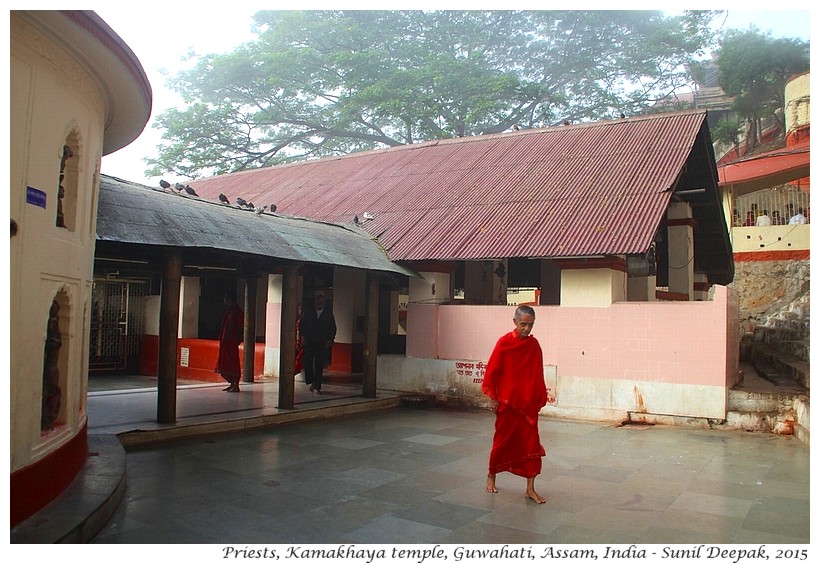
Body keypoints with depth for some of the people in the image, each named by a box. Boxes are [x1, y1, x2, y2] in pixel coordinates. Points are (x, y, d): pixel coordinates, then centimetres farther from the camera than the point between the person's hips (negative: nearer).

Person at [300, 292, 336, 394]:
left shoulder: (329, 314, 9)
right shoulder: (308, 313, 9)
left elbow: (333, 329, 10)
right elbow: (301, 325, 12)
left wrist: (330, 340, -2)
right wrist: (303, 336, -1)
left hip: (323, 344, 0)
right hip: (309, 342, 0)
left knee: (319, 365, 0)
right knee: (307, 361, -12)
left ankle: (317, 386, 7)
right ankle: (312, 382, 4)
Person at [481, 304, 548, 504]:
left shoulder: (534, 344, 2)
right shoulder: (504, 343, -10)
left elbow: (538, 373, 7)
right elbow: (492, 370, -7)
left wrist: (540, 397, 8)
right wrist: (493, 396, -7)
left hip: (529, 403, 3)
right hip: (507, 402, -3)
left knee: (532, 444, 1)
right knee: (502, 441, 10)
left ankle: (530, 488, 10)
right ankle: (491, 476, 32)